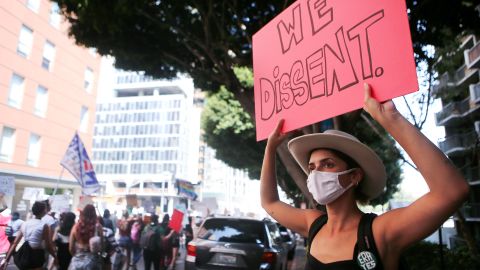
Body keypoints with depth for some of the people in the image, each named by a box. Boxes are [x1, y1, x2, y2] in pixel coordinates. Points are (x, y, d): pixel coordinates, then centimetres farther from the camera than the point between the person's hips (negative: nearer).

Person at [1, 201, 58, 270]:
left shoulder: (25, 224, 4)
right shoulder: (44, 226, -13)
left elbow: (15, 243, 4)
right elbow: (48, 246, -9)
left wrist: (6, 260, 8)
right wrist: (55, 257, 6)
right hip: (37, 256, -6)